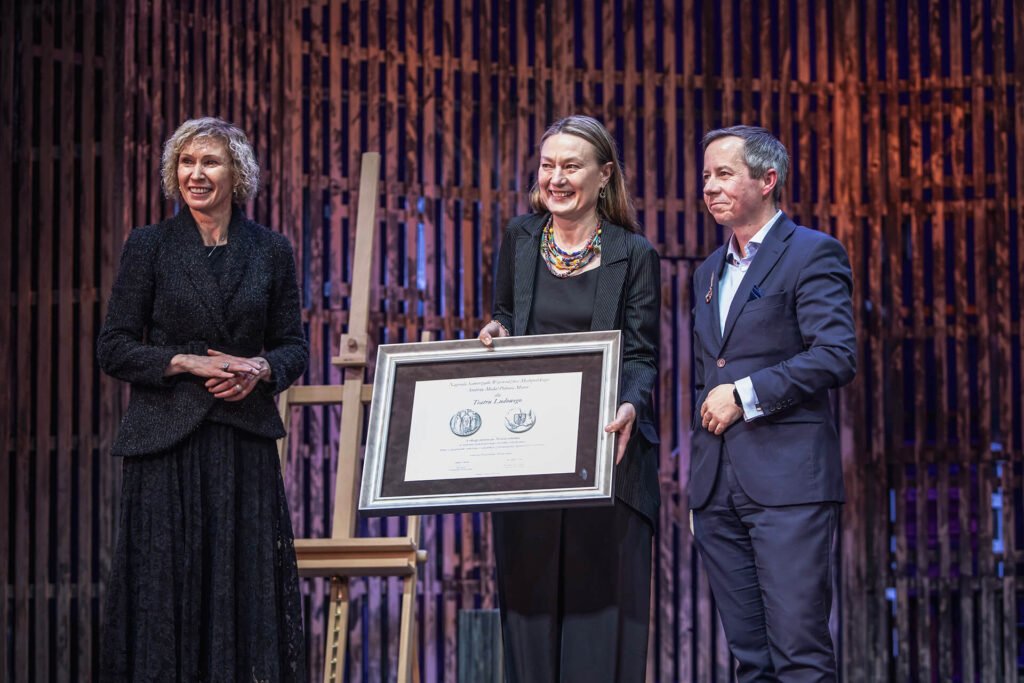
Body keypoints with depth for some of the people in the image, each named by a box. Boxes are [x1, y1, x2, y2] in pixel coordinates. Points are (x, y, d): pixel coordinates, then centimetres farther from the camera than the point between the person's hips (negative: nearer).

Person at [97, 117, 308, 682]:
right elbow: (113, 348, 1)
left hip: (246, 443, 2)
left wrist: (260, 369, -9)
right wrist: (190, 363, -11)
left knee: (250, 586, 0)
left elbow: (294, 347, 12)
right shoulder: (148, 246, 4)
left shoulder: (270, 250, 9)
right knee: (167, 588, -2)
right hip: (167, 443, -1)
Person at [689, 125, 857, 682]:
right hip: (717, 486, 7)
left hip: (787, 480, -7)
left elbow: (837, 357, -13)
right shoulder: (709, 272, 22)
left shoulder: (813, 254, -1)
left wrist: (745, 395, -13)